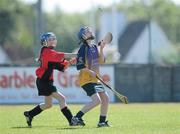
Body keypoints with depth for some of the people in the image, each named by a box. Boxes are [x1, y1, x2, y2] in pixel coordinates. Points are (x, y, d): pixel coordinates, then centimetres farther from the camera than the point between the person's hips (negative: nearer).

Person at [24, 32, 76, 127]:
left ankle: (29, 114, 33)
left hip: (47, 81, 10)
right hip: (43, 81, -10)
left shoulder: (50, 52, 14)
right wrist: (76, 55, -29)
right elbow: (62, 56, -26)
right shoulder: (46, 51, -13)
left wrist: (70, 62, -8)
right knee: (61, 99, -14)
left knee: (48, 104, 21)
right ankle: (72, 120, -16)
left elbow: (62, 67, 10)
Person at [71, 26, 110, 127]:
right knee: (97, 100, -20)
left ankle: (102, 121, 21)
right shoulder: (83, 48, -13)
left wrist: (101, 49, -1)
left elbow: (101, 61, 9)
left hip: (95, 79, 9)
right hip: (86, 80, -9)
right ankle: (77, 118, -15)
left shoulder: (94, 47, 12)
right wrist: (91, 72, -24)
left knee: (105, 99, 9)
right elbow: (80, 66, -17)